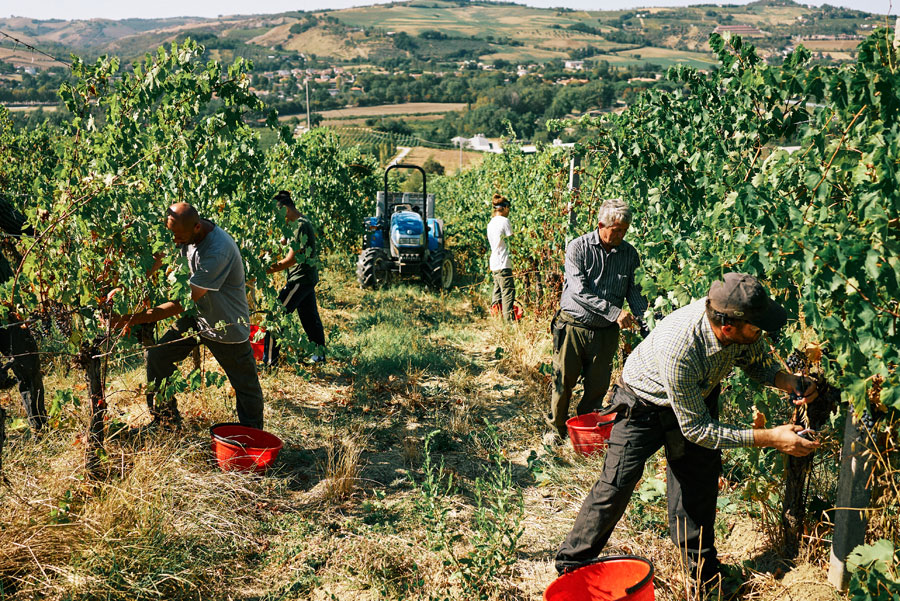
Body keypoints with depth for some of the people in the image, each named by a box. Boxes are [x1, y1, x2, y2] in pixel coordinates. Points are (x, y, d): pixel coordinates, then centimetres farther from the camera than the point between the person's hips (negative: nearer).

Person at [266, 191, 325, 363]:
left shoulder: (300, 225, -20)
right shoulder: (303, 221, 11)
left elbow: (291, 259, -21)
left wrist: (267, 270, -16)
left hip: (301, 278, -10)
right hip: (308, 277, 10)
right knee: (310, 316, 17)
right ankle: (320, 353, 27)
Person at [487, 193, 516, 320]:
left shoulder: (491, 223, 14)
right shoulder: (504, 221, -9)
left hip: (494, 263, 9)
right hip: (503, 263, -9)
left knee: (497, 291, 12)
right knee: (508, 291, -7)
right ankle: (509, 319, -9)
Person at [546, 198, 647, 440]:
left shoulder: (629, 253, 3)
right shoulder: (578, 247, -10)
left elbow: (635, 292, 5)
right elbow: (579, 290, -18)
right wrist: (614, 312, -27)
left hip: (606, 332, 3)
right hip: (573, 326, -3)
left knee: (598, 386, 9)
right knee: (563, 382, 5)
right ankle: (557, 428, 26)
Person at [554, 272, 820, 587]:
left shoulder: (745, 330, -26)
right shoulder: (679, 348, -44)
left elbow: (758, 361, -1)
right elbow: (696, 428, -33)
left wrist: (790, 382, -22)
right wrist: (770, 437, -33)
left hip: (698, 395, 6)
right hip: (645, 404, -6)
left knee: (700, 481, 4)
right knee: (617, 485, -5)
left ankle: (703, 568, 23)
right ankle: (573, 561, 13)